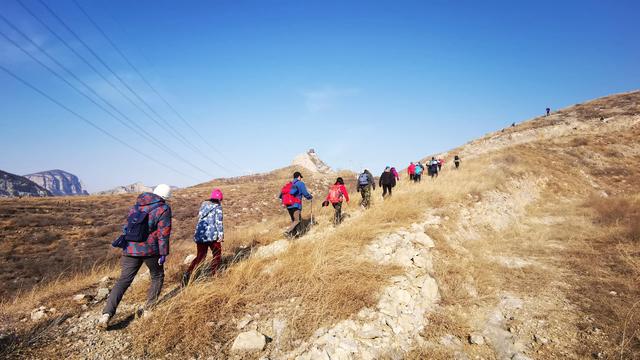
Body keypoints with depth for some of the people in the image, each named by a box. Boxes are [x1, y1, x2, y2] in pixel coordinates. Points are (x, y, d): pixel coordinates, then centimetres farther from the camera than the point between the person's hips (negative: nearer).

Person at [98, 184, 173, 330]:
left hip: (130, 249, 4)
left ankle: (106, 314, -7)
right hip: (150, 250, -4)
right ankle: (149, 308, 24)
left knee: (123, 281, 6)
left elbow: (129, 224, 19)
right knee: (157, 276, 20)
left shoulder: (137, 204, 12)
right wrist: (163, 253, -7)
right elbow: (163, 233, -11)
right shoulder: (163, 209, -6)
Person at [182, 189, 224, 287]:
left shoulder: (203, 205, 15)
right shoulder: (217, 207, -4)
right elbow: (218, 221, -14)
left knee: (200, 256, 12)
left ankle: (188, 273, -6)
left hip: (200, 234, 6)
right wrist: (221, 234, -17)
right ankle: (212, 275, 10)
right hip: (212, 235, -6)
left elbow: (200, 218, 19)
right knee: (217, 255, 12)